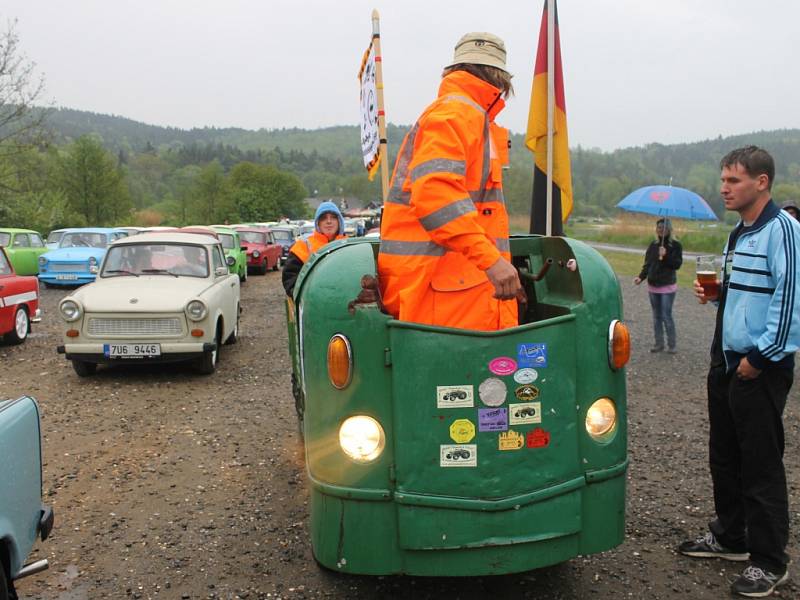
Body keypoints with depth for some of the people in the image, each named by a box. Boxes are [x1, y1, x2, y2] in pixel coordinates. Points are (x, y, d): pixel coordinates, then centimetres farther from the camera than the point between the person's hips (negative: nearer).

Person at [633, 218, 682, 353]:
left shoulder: (675, 245, -3)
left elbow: (677, 264, -9)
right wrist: (641, 277, -5)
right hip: (653, 286, 5)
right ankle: (659, 343, 18)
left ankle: (671, 345, 5)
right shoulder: (653, 245, 8)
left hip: (667, 286, -5)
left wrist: (665, 256, -21)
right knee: (656, 316, 10)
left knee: (666, 316, -6)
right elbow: (647, 264, 8)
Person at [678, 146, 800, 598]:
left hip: (761, 369, -9)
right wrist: (716, 294, 6)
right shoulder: (738, 234, 15)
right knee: (724, 457, 17)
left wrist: (761, 356, -19)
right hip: (727, 362, 9)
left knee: (761, 466, -1)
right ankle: (730, 538, 33)